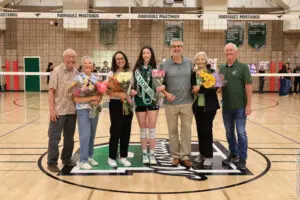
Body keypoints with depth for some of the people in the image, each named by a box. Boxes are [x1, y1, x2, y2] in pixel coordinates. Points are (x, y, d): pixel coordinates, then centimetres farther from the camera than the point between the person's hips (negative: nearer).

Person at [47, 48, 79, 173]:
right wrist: (52, 109, -14)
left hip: (72, 111, 5)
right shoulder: (57, 71, -6)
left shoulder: (77, 72, 6)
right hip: (59, 110, -5)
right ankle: (52, 162, 12)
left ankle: (66, 159, 30)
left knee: (69, 137, 15)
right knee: (54, 137, 2)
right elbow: (51, 91, -8)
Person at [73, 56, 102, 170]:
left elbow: (100, 94, 11)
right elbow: (76, 98, -14)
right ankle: (82, 160, 4)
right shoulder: (78, 78, -8)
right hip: (83, 110, -5)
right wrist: (92, 98, -20)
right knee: (85, 135, -6)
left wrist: (98, 101, -11)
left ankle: (89, 156, 25)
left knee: (92, 135, 11)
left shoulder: (96, 78, 8)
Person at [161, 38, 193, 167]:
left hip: (187, 103, 1)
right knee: (172, 131, 8)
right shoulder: (165, 65, 0)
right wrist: (166, 93, -12)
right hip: (171, 103, -1)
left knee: (186, 130, 5)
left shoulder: (189, 63, 4)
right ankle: (175, 156, 21)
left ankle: (185, 156, 17)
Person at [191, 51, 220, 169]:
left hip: (209, 106, -4)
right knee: (200, 131, 10)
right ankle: (202, 154, 23)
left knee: (207, 131, -3)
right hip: (197, 106, 4)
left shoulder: (212, 72, -4)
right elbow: (191, 88, 9)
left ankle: (208, 156, 6)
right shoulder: (193, 74, 6)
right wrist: (194, 91, -12)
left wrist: (200, 88, -20)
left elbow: (214, 88, -14)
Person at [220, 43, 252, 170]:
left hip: (240, 106, -5)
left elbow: (248, 86, -9)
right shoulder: (222, 69, 8)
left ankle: (242, 159, 11)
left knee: (241, 133, 0)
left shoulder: (243, 67, -6)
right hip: (226, 107, 5)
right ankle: (233, 155, 30)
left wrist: (248, 105, -14)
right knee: (229, 133, 14)